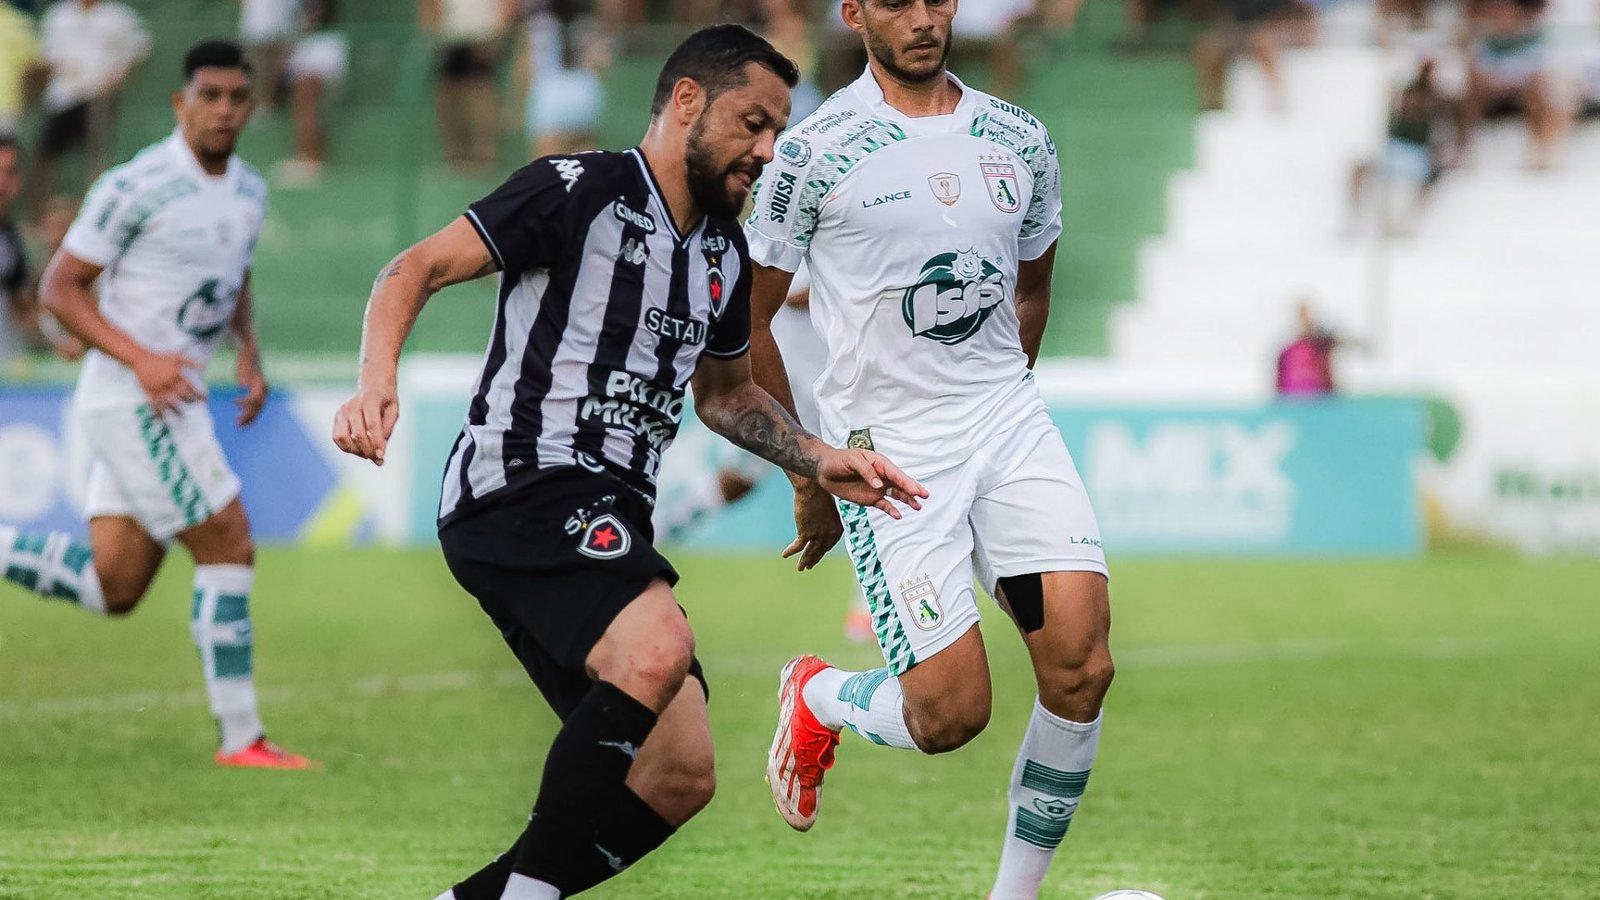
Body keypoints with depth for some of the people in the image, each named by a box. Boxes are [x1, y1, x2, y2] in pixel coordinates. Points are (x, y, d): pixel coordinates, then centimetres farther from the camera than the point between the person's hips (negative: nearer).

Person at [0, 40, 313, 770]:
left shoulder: (249, 191, 10)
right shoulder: (135, 187, -14)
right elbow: (60, 288, -11)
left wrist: (250, 355, 8)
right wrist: (141, 359, -22)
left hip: (167, 403, 9)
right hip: (130, 402, -9)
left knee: (113, 586, 8)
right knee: (229, 546, -9)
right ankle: (241, 737, -3)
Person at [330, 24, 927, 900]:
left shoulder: (723, 253, 19)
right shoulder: (579, 190, -6)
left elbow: (724, 394, 35)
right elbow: (414, 270, -10)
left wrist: (822, 461, 20)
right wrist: (376, 384, -28)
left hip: (608, 522, 9)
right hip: (521, 488, -9)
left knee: (679, 777, 0)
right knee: (657, 649, -34)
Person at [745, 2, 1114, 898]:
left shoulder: (1020, 141, 7)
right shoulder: (816, 152, -6)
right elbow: (748, 322, 1)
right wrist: (809, 476, 4)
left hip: (1010, 419, 4)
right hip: (887, 449, -4)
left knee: (1082, 668, -13)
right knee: (951, 712, -9)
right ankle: (816, 699, 25)